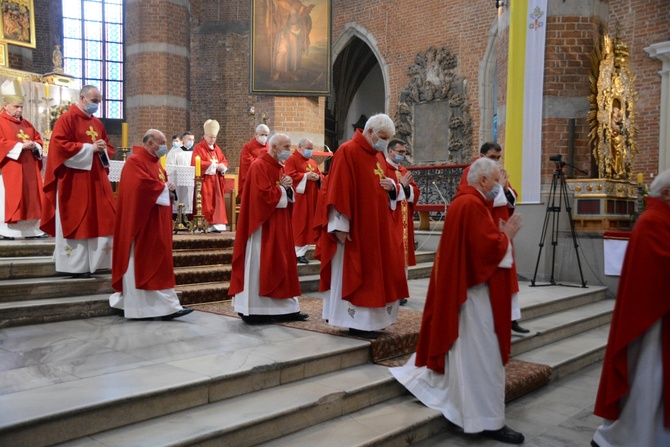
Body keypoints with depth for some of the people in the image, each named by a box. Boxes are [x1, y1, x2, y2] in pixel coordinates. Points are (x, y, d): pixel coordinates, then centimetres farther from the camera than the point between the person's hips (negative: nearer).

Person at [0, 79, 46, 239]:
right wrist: (20, 146, -18)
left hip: (28, 169, 7)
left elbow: (38, 140, 19)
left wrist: (35, 146, -3)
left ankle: (31, 229, 10)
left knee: (30, 198, 6)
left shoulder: (26, 124, 19)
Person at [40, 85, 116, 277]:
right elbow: (59, 145, -16)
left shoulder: (98, 124, 16)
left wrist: (103, 150, -5)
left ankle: (91, 262, 12)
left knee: (99, 221, 4)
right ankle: (75, 265, 5)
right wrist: (90, 148, -16)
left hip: (96, 179, 7)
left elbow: (109, 148, 19)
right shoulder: (67, 119, -5)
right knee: (76, 221, -2)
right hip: (74, 181, -7)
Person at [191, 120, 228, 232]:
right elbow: (196, 164, -16)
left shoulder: (217, 149, 16)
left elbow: (224, 162, 14)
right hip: (204, 180, -6)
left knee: (217, 201, 3)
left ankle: (215, 223, 6)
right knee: (206, 203, -8)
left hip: (216, 180, 6)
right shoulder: (198, 148, -4)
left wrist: (222, 167, -10)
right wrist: (213, 165, -17)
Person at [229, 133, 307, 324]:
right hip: (263, 226, -9)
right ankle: (254, 311, 2)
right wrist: (281, 188, -9)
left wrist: (288, 188, -3)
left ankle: (285, 309, 14)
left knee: (281, 265, 9)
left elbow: (288, 196, 17)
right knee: (261, 267, -5)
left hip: (280, 226, 9)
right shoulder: (259, 166, -12)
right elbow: (263, 195, -22)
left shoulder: (280, 167, 15)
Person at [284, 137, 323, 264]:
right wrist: (306, 176, -18)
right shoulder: (291, 159, -4)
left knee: (308, 224, 6)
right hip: (299, 198, -8)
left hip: (311, 198, 8)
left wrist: (318, 177, -3)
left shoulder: (312, 162, 19)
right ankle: (298, 252, -2)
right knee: (299, 225, -6)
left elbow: (320, 175, 20)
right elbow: (289, 176, -16)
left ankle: (302, 251, 12)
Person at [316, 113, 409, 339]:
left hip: (376, 227, 9)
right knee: (355, 275, -1)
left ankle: (371, 318, 23)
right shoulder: (347, 151, -12)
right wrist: (341, 226, -21)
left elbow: (385, 182, 24)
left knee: (376, 272, 12)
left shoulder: (376, 155, 14)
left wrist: (391, 185, -1)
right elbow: (338, 190, -18)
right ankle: (356, 322, 8)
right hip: (355, 229, -9)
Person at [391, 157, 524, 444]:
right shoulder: (472, 205, -19)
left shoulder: (464, 201, 14)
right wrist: (506, 235, -9)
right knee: (480, 354, -3)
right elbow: (487, 248, -25)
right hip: (473, 289, -11)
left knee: (464, 349, 21)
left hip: (462, 285, 11)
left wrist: (500, 234, 6)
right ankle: (488, 420, 5)